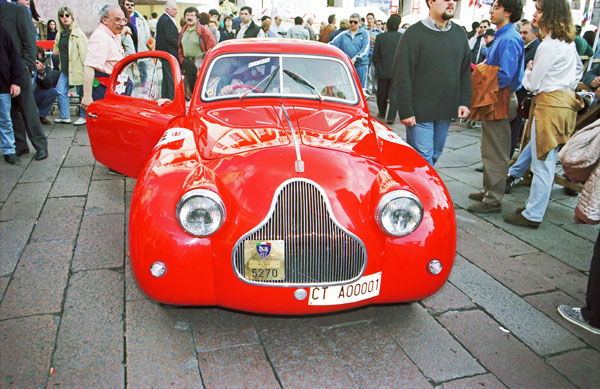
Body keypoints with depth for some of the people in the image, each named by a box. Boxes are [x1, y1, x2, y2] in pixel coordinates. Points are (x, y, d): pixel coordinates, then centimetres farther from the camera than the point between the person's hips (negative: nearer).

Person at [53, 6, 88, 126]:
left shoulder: (78, 32, -7)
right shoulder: (60, 33, 13)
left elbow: (84, 51, -12)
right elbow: (57, 50, 29)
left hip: (77, 68, -7)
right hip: (65, 69, 7)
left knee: (82, 93, 2)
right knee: (60, 90, 6)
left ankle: (84, 116, 14)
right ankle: (65, 116, 15)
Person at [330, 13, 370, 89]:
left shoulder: (364, 34, 8)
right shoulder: (343, 34, 14)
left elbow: (365, 49, -4)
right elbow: (332, 44, 5)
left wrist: (355, 59, -16)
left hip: (361, 65, -2)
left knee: (361, 88, -3)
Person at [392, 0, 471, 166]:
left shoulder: (460, 33, 11)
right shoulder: (414, 34, -7)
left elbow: (465, 72, 16)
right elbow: (402, 76, -10)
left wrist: (464, 102, 6)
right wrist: (405, 111, -14)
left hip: (446, 110, 6)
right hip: (419, 111, -6)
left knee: (435, 154, 13)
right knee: (423, 157, -4)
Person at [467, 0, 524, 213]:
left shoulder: (510, 39, -17)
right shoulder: (501, 37, 14)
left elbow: (505, 76, -24)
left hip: (500, 101, -10)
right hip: (491, 100, 10)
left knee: (496, 153, -3)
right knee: (490, 150, 18)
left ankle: (493, 200, 5)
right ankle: (488, 191, 30)